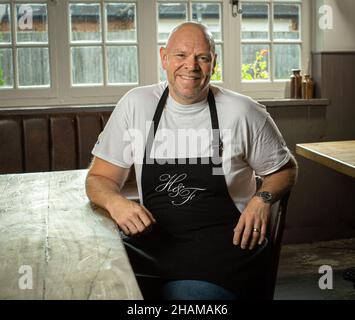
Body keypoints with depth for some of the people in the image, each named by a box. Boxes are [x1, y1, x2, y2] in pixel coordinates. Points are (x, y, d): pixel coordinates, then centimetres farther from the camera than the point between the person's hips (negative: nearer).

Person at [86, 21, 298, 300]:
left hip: (224, 242, -1)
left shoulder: (244, 113, 0)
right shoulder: (136, 105, 4)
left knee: (190, 292, -30)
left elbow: (285, 170, 14)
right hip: (152, 238, 2)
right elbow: (99, 178, 9)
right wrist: (116, 202, -15)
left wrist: (263, 199, -8)